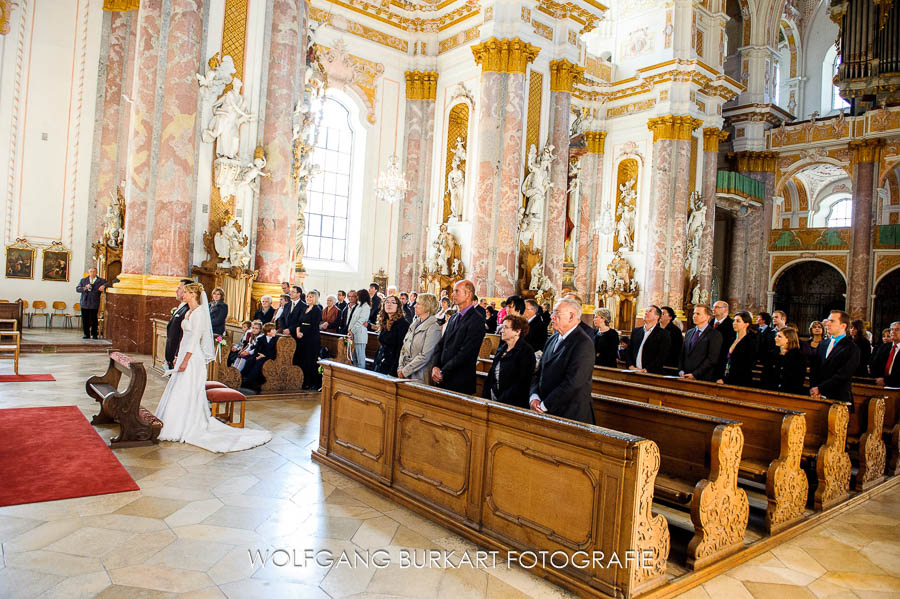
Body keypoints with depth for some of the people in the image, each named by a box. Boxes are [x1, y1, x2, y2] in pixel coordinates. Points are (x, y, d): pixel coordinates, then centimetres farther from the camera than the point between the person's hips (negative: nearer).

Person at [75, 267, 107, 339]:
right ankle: (86, 334, 13)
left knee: (94, 320, -3)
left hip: (94, 304, -2)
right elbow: (77, 289, 6)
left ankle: (94, 335, 7)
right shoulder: (83, 280, 14)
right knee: (85, 320, 3)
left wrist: (104, 286, -20)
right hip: (84, 303, 2)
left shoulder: (101, 281, 7)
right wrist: (85, 288, -12)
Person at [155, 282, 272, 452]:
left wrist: (185, 360, -20)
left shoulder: (199, 312, -14)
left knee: (187, 393, -5)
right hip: (184, 355, 10)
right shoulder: (189, 312, 14)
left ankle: (187, 428, 4)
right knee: (178, 392, 14)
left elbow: (195, 338, -19)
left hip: (193, 358, -10)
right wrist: (178, 356, 19)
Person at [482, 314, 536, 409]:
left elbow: (522, 383, -16)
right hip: (493, 400, 6)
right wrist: (485, 397, 4)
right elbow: (491, 376, 15)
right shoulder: (501, 349, 14)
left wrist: (502, 400, -19)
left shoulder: (526, 351, -9)